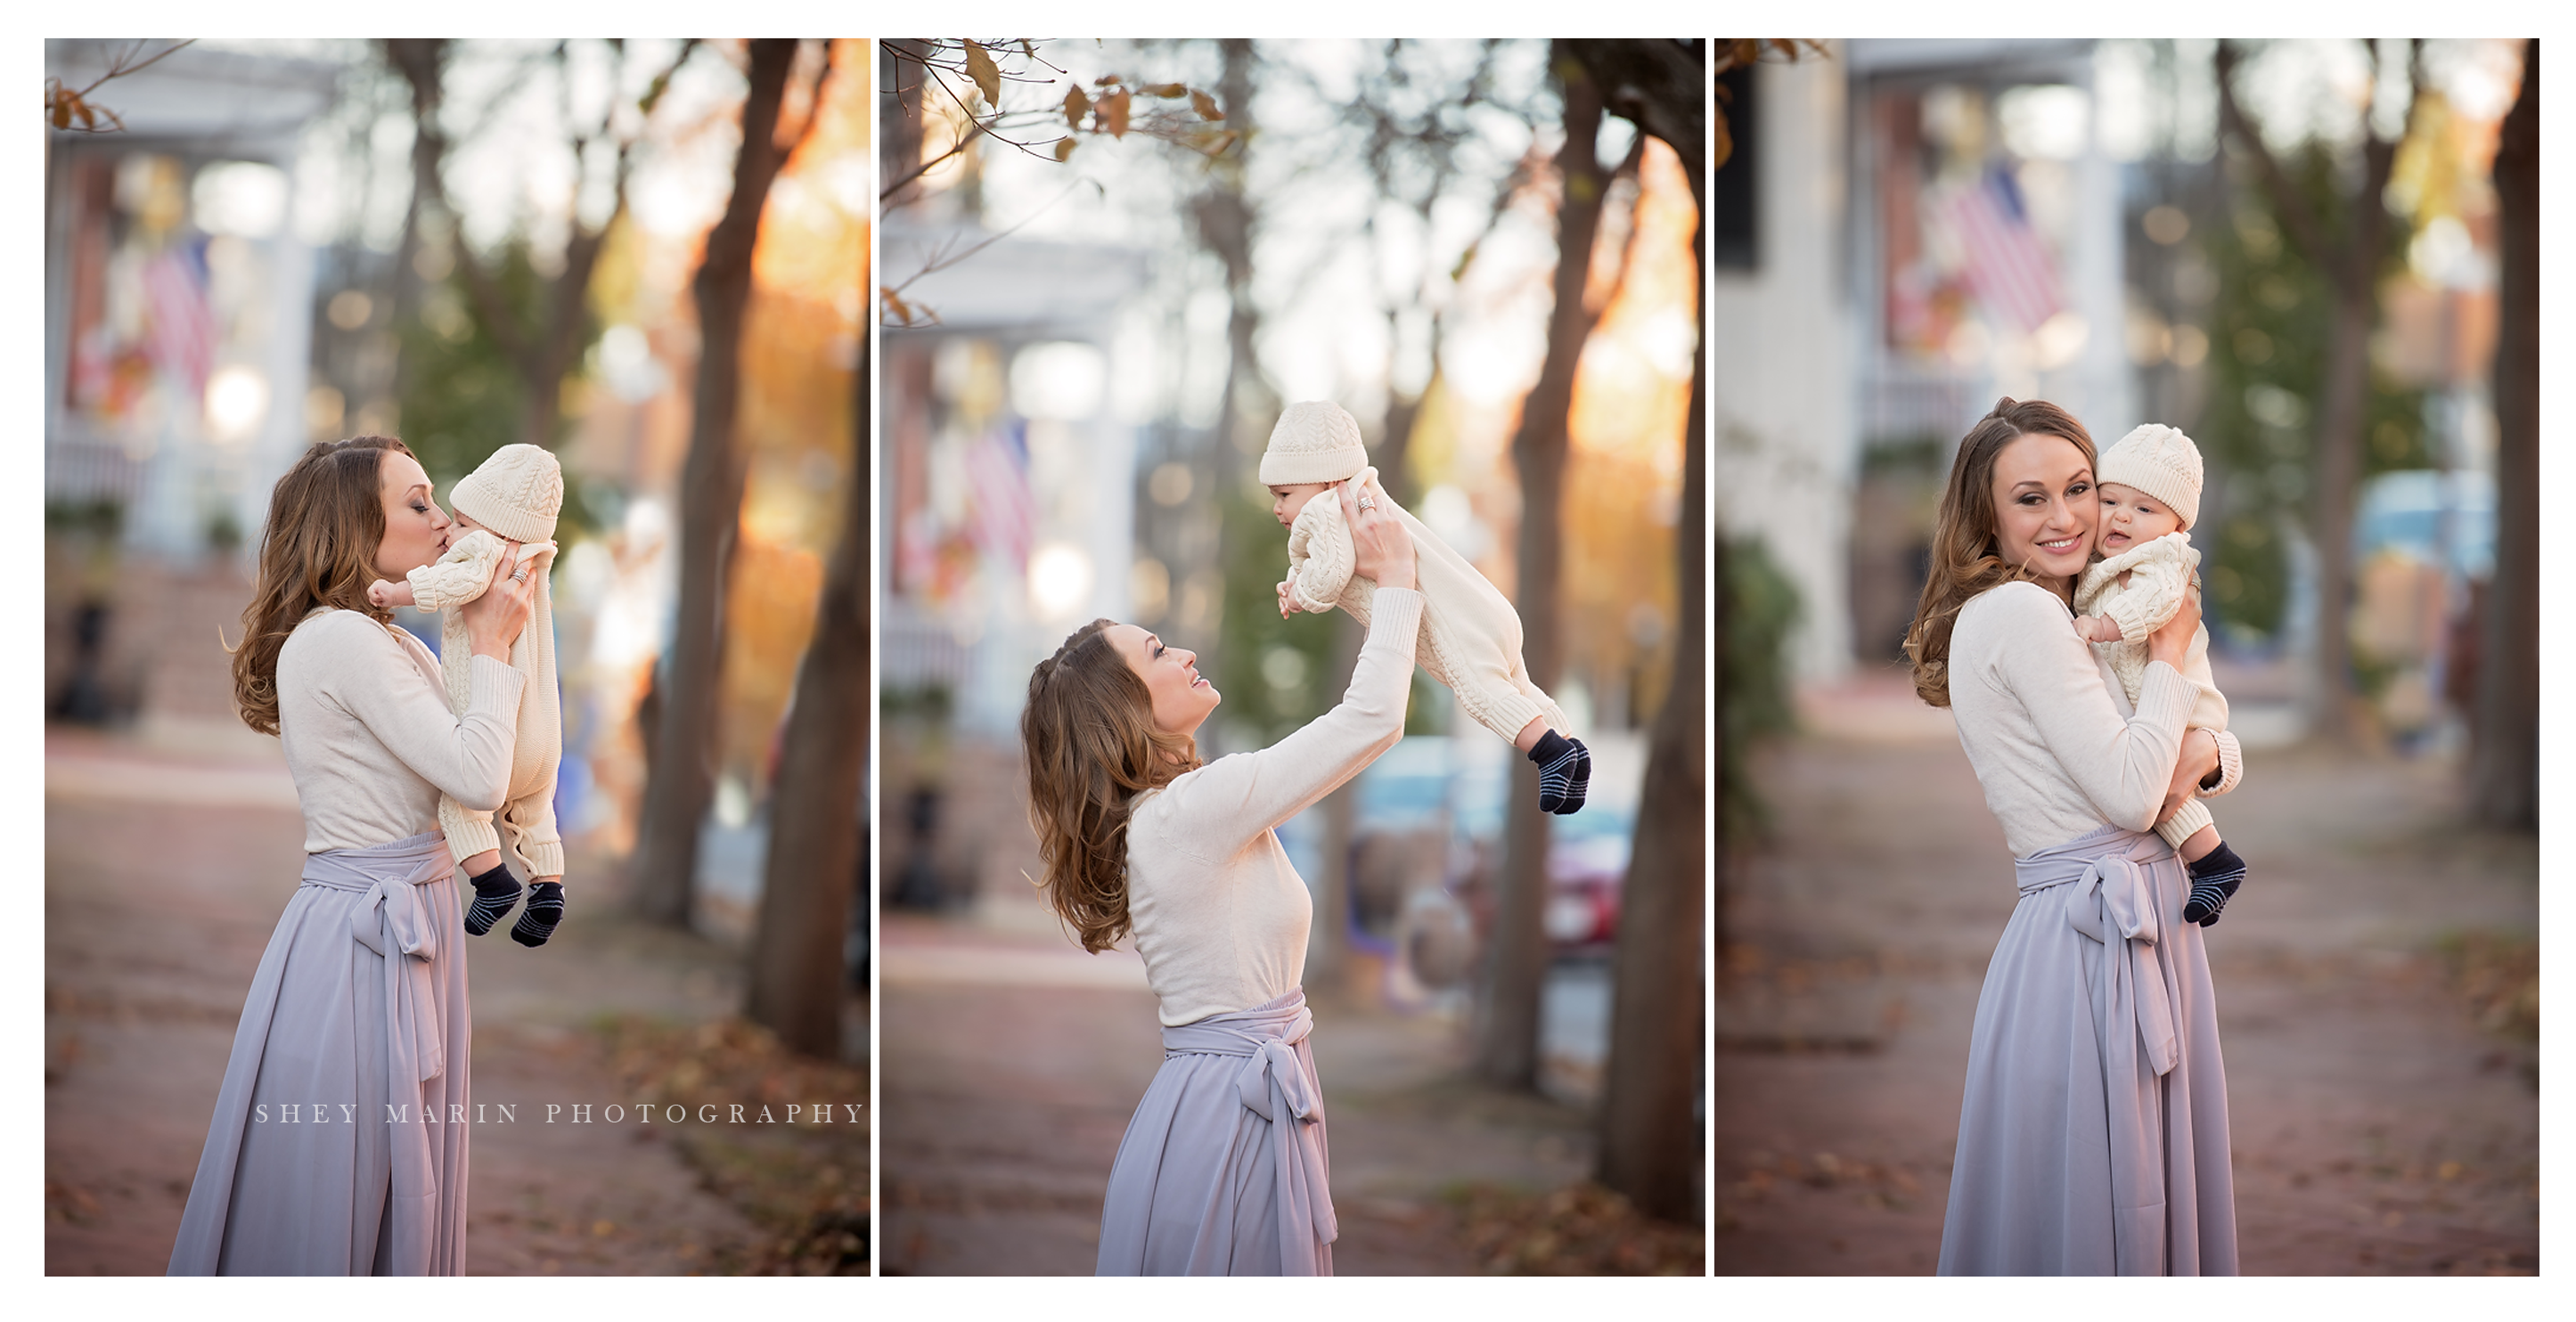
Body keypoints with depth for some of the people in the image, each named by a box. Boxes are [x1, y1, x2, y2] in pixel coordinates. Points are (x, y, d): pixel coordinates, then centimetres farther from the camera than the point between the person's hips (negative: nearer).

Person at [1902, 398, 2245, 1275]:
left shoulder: (2056, 618, 17)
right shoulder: (2016, 611, -12)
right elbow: (2129, 795, -18)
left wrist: (2202, 758, -5)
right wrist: (2170, 652, -6)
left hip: (2146, 929, 10)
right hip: (2087, 941, -10)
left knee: (2161, 1198, 13)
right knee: (2087, 1229, -3)